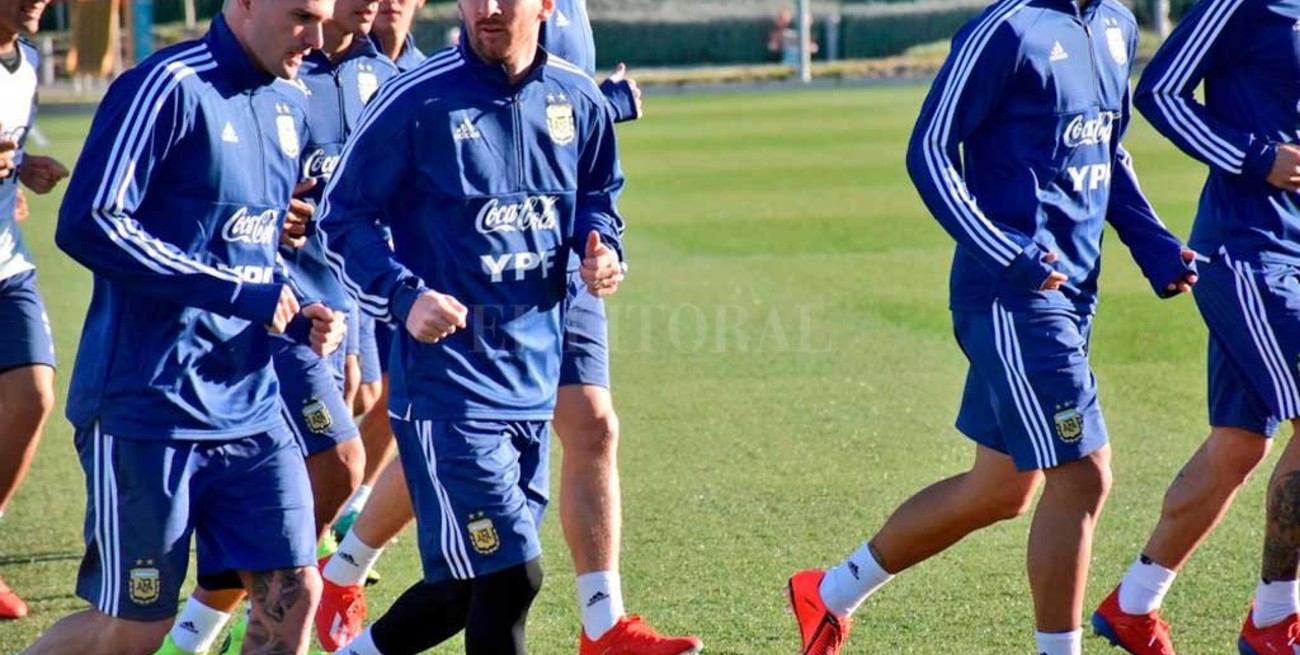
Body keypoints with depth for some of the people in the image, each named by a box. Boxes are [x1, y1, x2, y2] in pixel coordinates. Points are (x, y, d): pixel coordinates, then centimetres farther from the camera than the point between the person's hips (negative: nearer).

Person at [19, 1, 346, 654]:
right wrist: (239, 292, -20)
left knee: (291, 594, -1)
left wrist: (298, 317, 5)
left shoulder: (286, 108, 13)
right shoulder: (170, 87, -13)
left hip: (251, 407, 7)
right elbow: (87, 224, -21)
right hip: (149, 411, -7)